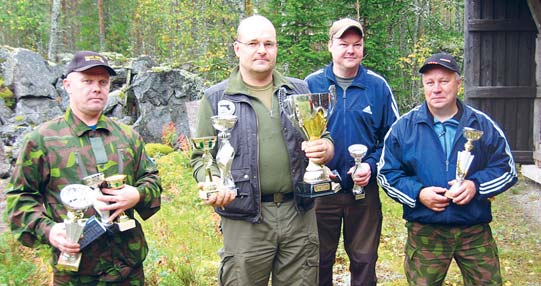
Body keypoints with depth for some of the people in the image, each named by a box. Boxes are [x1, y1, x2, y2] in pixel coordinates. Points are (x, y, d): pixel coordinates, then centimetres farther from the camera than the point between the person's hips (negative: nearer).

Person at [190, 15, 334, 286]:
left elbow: (324, 137, 14)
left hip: (299, 214, 3)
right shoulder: (216, 99, 2)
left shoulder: (300, 91, 10)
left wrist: (325, 148, -10)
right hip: (245, 219, -2)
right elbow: (201, 156, 3)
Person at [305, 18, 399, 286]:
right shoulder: (312, 84, -4)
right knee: (320, 262, 15)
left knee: (364, 261, 15)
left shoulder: (377, 86, -1)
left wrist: (372, 165, -12)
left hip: (365, 191, 1)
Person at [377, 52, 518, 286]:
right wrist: (418, 193, -14)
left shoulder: (483, 125, 3)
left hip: (476, 231, 1)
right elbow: (387, 173, 2)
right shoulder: (404, 127, 1)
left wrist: (476, 185, -14)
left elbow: (507, 168, 6)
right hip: (424, 232, -1)